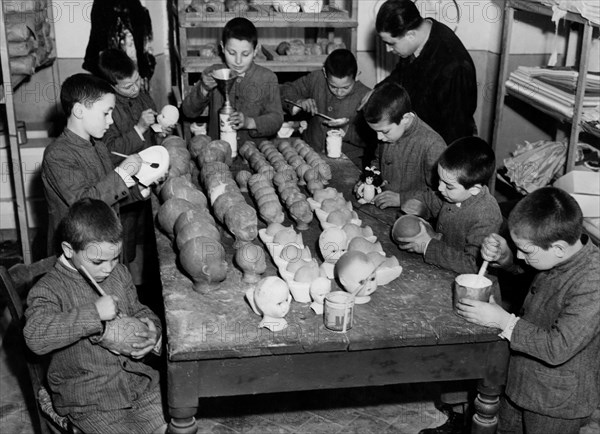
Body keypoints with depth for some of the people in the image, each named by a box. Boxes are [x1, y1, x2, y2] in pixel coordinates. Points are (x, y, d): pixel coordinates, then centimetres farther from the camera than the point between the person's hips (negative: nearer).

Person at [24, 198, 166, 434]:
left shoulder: (119, 273, 4)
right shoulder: (49, 290, -15)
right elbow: (35, 336, -33)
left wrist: (151, 329, -5)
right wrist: (93, 312, -35)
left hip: (138, 382, 5)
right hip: (88, 401, -5)